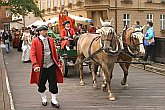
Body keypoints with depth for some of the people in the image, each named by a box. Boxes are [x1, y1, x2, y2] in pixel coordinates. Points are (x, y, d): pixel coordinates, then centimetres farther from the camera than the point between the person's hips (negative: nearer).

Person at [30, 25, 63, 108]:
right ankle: (43, 99, 30)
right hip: (41, 66, -2)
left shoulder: (51, 40, 6)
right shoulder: (35, 41, -5)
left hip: (51, 65, 3)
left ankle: (54, 100, 16)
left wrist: (57, 62, 13)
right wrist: (35, 65, -21)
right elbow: (32, 54, -11)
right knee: (41, 84, 10)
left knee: (53, 83, 4)